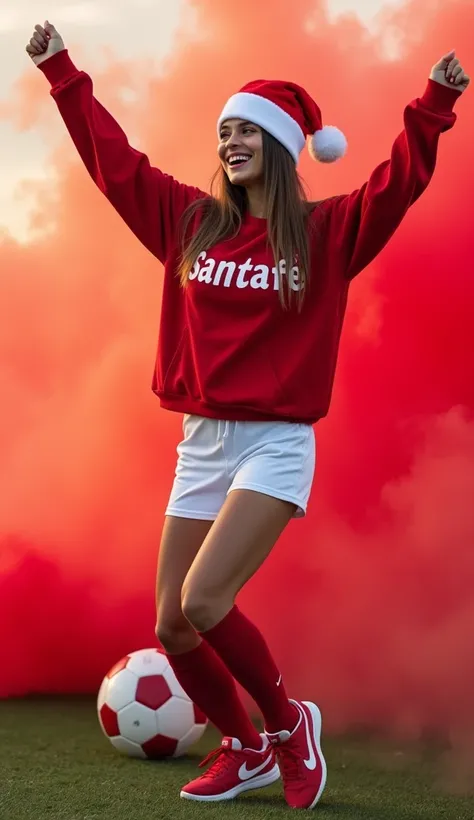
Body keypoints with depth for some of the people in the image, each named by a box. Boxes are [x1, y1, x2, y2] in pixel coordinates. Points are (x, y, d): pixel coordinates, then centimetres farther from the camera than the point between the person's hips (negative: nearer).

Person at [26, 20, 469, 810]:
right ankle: (246, 749, 29)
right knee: (172, 627, 5)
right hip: (200, 443, 5)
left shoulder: (327, 231, -3)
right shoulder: (192, 221, 7)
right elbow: (114, 162, 12)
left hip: (276, 445, -5)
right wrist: (61, 72, 13)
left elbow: (398, 183, -16)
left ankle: (289, 723, 5)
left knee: (203, 603, -20)